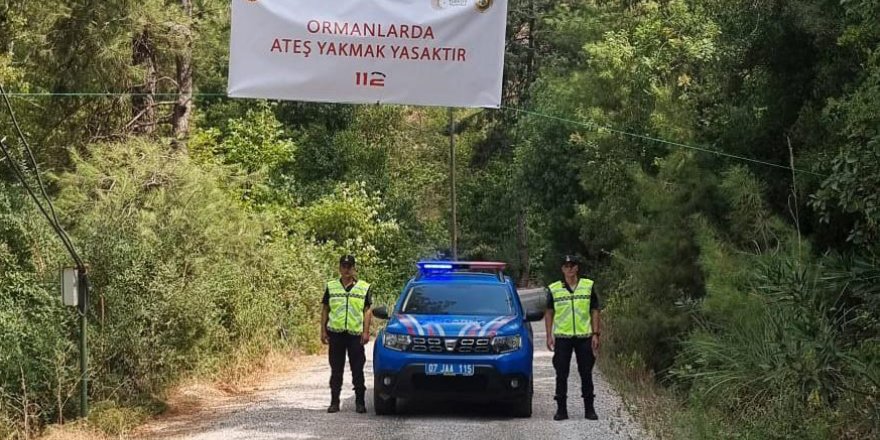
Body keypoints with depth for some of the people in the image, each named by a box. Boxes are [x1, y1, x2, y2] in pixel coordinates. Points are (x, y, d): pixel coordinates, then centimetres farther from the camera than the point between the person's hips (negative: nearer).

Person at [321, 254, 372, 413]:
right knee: (336, 370, 5)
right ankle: (334, 402, 10)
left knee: (357, 370, 1)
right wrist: (323, 331, 4)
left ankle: (360, 402, 6)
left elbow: (367, 311, 5)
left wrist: (366, 332, -4)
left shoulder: (364, 287, 6)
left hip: (356, 334, -1)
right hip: (336, 333, 1)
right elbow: (325, 309, 11)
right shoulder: (331, 286, 10)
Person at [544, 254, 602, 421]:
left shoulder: (589, 286, 5)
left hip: (584, 336, 0)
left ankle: (589, 408, 12)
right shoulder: (554, 289, 4)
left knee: (586, 374, 4)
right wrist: (549, 336, 1)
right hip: (562, 337, 0)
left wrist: (596, 334, 0)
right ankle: (561, 408, 8)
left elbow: (595, 311, 7)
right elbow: (549, 313, 9)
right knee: (561, 375, 1)